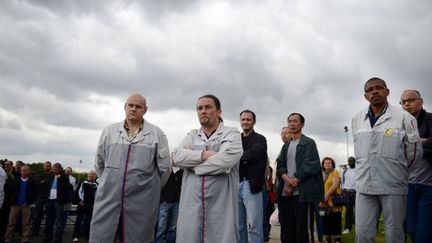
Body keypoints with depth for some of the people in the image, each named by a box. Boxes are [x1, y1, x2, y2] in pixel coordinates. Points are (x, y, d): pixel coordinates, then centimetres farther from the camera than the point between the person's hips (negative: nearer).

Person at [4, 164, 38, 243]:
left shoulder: (32, 182, -1)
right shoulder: (16, 180, 4)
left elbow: (35, 194, 0)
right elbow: (10, 191, 6)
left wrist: (30, 202, -9)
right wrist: (12, 201, -3)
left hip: (26, 205, -2)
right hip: (15, 204, 2)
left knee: (26, 223, 4)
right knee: (11, 223, 6)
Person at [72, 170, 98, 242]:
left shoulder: (96, 185, 7)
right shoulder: (83, 183, 2)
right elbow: (78, 191, -1)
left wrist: (95, 203, -2)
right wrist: (80, 200, -8)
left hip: (91, 205, 2)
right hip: (82, 204, -2)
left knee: (88, 220, 8)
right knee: (79, 220, 0)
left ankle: (87, 236, 16)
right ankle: (76, 236, 5)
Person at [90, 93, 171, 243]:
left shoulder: (157, 134, 2)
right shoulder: (109, 131, 10)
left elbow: (164, 167, 6)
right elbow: (99, 163, 19)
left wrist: (153, 189, 14)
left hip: (141, 200, -2)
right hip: (109, 196, 2)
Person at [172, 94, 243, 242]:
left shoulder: (231, 134, 2)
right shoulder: (192, 135, 15)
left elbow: (224, 160, -16)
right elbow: (177, 156, -2)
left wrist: (192, 165, -5)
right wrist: (204, 155, -14)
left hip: (221, 205, -3)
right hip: (191, 204, 4)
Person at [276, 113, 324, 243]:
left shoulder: (309, 143, 3)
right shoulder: (285, 146, 20)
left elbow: (309, 166, -9)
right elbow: (280, 166, 10)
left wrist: (293, 183, -12)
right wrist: (287, 179, -11)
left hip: (302, 193, -6)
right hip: (285, 193, 6)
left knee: (303, 229, -2)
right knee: (286, 230, 8)